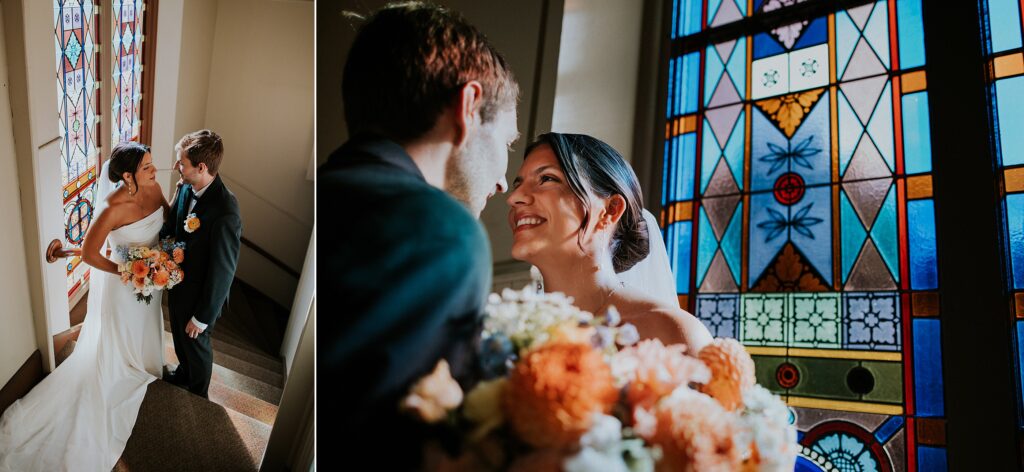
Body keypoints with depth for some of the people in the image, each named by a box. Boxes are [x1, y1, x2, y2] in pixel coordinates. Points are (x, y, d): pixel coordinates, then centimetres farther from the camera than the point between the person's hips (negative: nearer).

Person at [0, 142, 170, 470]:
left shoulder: (154, 188, -15)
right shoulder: (114, 207, -33)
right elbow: (89, 253, -25)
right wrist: (126, 273, -21)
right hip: (121, 283, -6)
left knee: (143, 331, 31)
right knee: (115, 345, 18)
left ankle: (141, 369, 58)